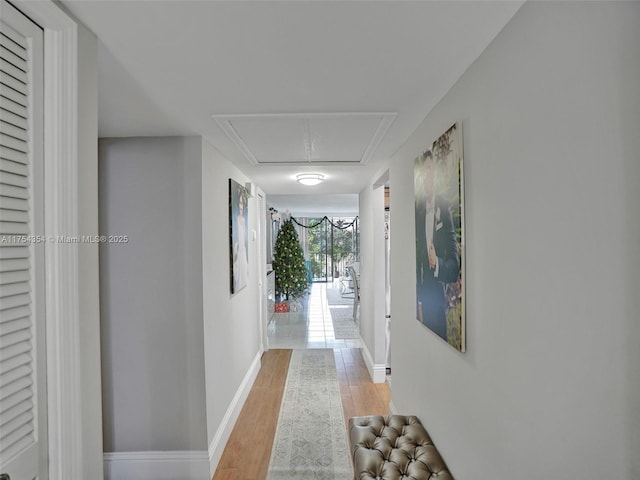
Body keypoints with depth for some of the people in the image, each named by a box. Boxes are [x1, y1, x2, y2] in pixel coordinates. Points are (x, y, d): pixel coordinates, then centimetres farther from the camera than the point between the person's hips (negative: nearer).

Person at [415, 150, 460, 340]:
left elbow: (455, 264, -9)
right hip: (422, 294, 4)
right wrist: (417, 301, 3)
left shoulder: (444, 207, -8)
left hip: (439, 297, -4)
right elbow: (417, 255, 7)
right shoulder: (418, 208, 7)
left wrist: (437, 264, -30)